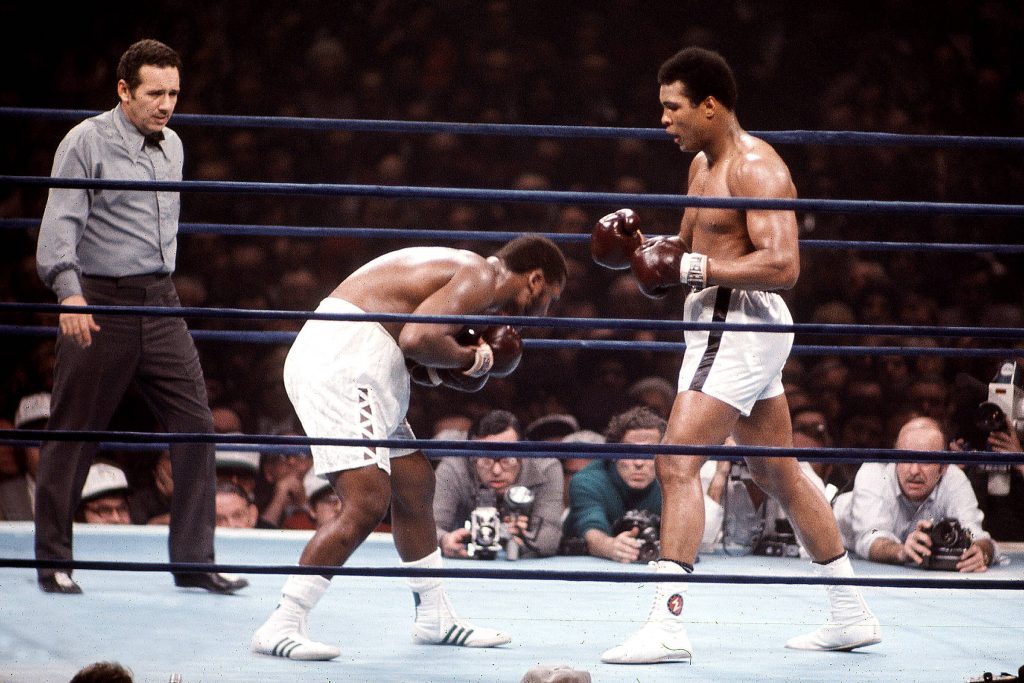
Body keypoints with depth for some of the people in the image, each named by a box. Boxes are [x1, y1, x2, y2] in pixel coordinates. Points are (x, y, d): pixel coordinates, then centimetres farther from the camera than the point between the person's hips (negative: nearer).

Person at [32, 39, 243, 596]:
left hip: (160, 304, 6)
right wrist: (69, 291, -30)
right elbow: (59, 225, -16)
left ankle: (193, 561, 4)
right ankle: (52, 560, 13)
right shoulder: (87, 142, -7)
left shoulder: (171, 146, 13)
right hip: (99, 304, -6)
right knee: (73, 433, 1)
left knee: (195, 423, -1)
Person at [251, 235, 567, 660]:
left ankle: (435, 618, 32)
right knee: (367, 504, -16)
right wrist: (470, 357, -6)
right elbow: (417, 338, -24)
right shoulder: (482, 279, -9)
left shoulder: (461, 271, 23)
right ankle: (280, 627, -15)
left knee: (415, 488, 19)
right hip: (342, 364, -11)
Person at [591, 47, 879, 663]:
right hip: (725, 327, 11)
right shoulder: (704, 164, 16)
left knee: (678, 463, -16)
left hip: (741, 324, -11)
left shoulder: (755, 167, -15)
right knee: (779, 473, 16)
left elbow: (783, 265, -24)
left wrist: (693, 270, -23)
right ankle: (852, 615, 23)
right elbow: (690, 250, 26)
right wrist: (642, 249, 6)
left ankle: (668, 624, -20)